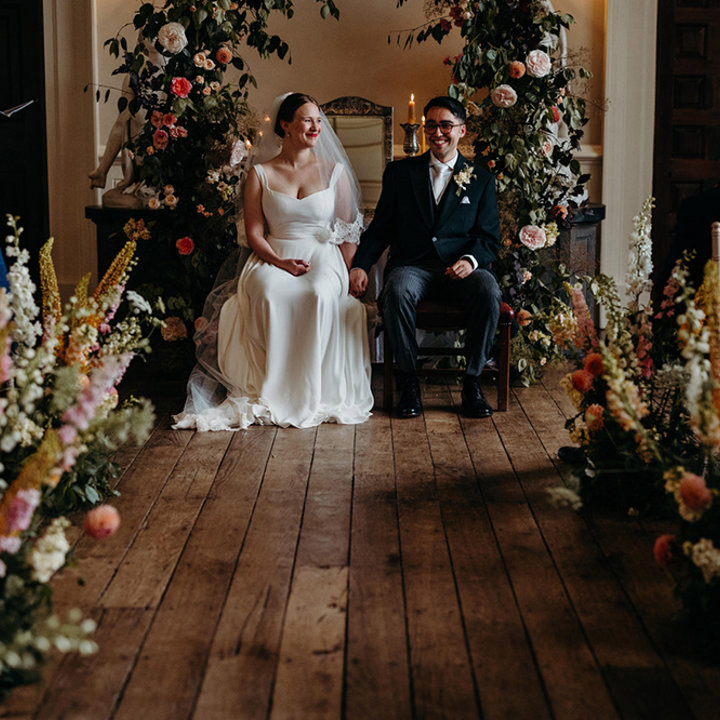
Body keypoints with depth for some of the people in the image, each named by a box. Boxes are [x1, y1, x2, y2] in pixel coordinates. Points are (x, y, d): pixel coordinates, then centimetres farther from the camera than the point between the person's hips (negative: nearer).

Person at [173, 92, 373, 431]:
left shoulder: (335, 171, 12)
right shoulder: (260, 174, 10)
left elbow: (349, 232, 10)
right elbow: (254, 232, 4)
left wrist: (347, 274, -8)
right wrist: (281, 262, -15)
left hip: (323, 258, 0)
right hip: (273, 259, 0)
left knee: (318, 295, -37)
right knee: (269, 295, -36)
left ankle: (311, 392, -27)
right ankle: (274, 392, -26)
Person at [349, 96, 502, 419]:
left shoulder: (481, 180, 15)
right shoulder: (400, 172, 15)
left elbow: (490, 238, 8)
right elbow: (379, 228, 12)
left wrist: (470, 260, -16)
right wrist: (360, 265, -7)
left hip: (460, 267, 0)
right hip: (412, 263, 0)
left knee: (489, 293, -33)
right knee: (396, 292, -36)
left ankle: (472, 381, -17)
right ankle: (409, 381, -19)